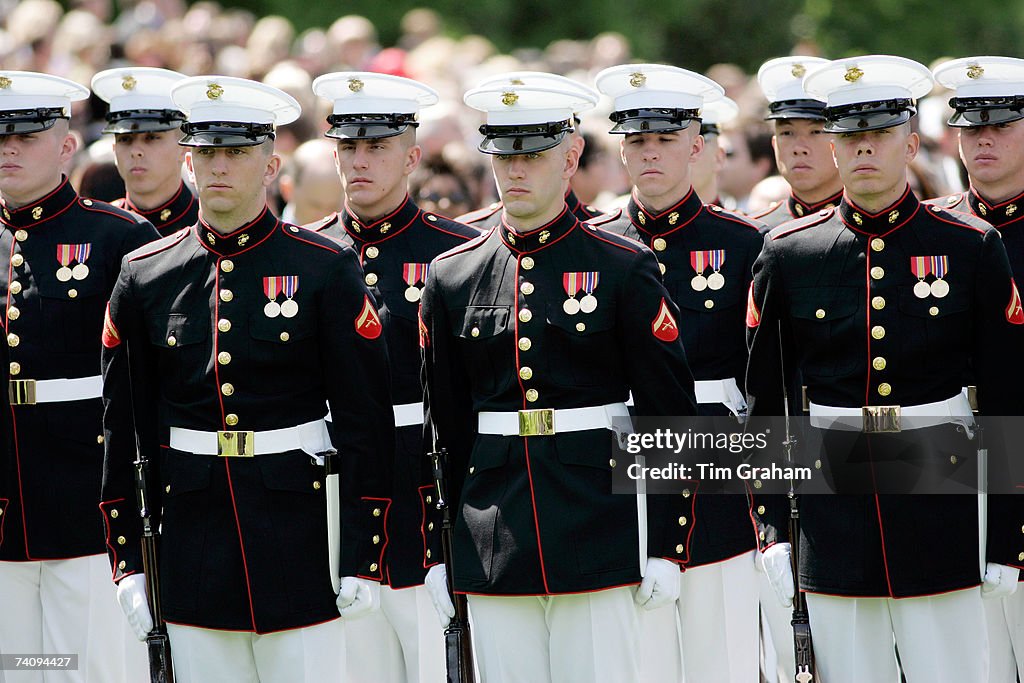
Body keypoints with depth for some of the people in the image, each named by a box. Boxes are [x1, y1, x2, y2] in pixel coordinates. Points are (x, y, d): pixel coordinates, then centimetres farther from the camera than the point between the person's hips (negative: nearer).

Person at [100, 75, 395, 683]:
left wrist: (363, 559, -7)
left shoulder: (326, 270, -2)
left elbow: (366, 423, -3)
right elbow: (124, 430, 9)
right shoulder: (146, 277, 6)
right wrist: (128, 559, 5)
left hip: (300, 536, -2)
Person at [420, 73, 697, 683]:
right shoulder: (452, 278, 8)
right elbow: (441, 430, 11)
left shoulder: (624, 269, -1)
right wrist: (434, 553, 8)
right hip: (492, 555, 3)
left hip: (599, 539, -3)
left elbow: (670, 416, -1)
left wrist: (665, 549, -5)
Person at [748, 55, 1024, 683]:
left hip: (940, 508, -2)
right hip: (833, 509, 2)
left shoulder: (972, 248, 0)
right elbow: (764, 406, 8)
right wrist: (771, 530, 3)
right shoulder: (788, 256, 4)